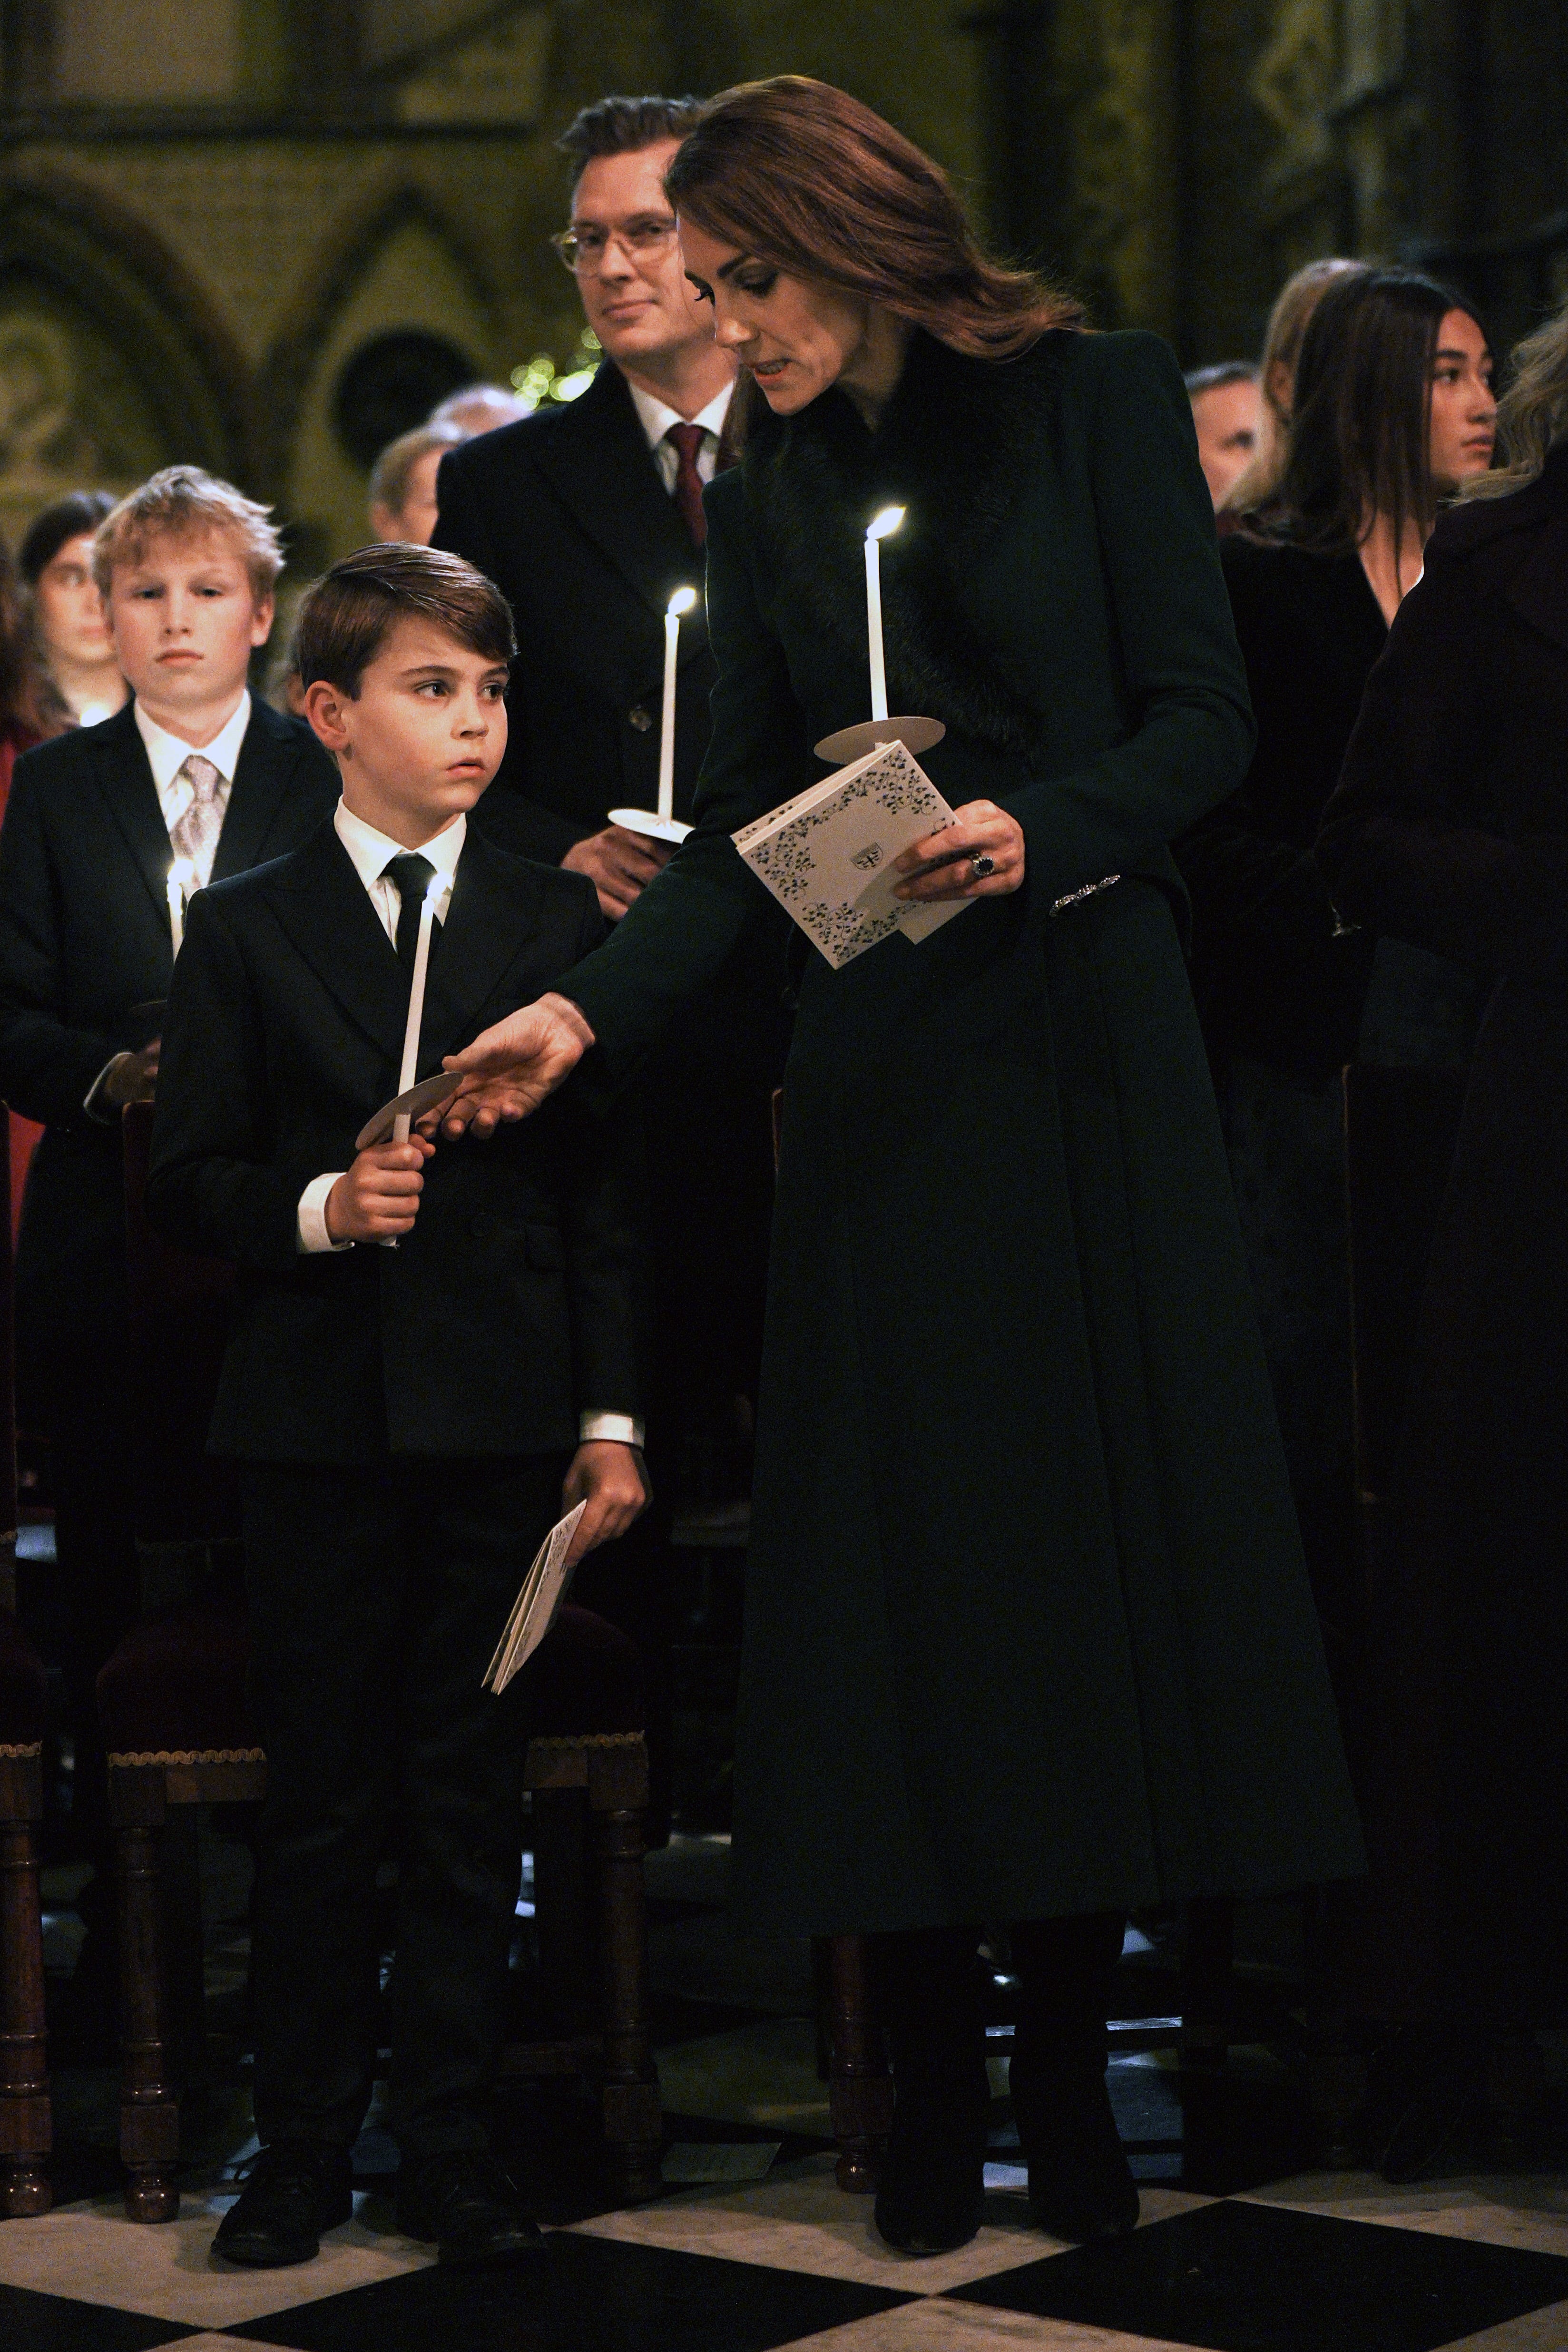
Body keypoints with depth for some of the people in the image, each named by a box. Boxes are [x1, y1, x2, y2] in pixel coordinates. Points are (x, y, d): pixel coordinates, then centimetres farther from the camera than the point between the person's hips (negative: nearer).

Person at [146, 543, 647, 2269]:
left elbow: (604, 1195, 6)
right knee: (317, 1803, 6)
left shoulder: (554, 923, 8)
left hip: (503, 1418, 1)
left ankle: (449, 2151, 13)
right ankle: (301, 2153, 16)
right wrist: (319, 1209, -16)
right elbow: (185, 1183, 3)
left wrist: (612, 1418, 0)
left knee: (469, 1804, 5)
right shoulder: (245, 931, 4)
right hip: (318, 1419, -1)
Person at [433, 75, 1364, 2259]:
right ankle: (936, 2088, 8)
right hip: (885, 1067, 3)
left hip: (1090, 1034, -3)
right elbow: (745, 828, 7)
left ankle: (1069, 2074, 9)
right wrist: (588, 1010, -5)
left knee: (1100, 1538, -1)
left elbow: (1202, 720, -4)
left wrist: (1040, 830, -20)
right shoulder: (765, 496, 10)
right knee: (906, 1559, 0)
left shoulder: (1097, 399, 0)